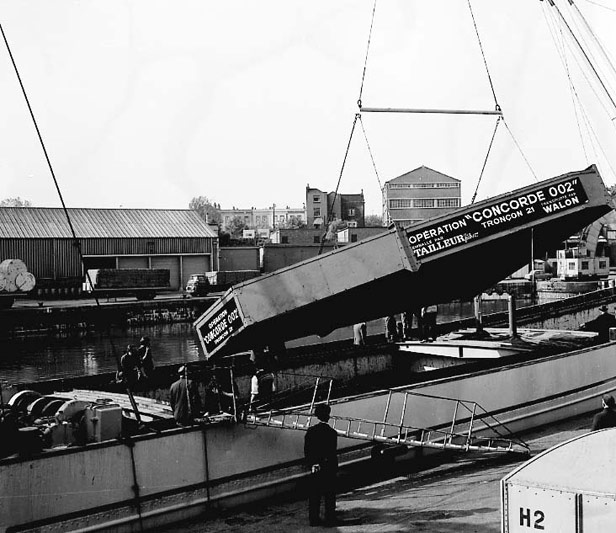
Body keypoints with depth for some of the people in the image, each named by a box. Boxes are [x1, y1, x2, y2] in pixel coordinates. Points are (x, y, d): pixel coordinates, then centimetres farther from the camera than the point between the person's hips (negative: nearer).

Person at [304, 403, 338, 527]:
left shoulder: (311, 431, -2)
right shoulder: (332, 432, -12)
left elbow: (306, 450, -1)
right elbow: (332, 453, -11)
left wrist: (311, 464, 4)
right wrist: (334, 468, -3)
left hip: (315, 467, 3)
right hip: (329, 469, -3)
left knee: (314, 495, 9)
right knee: (329, 495, 6)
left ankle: (314, 519, 11)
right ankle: (330, 519, 8)